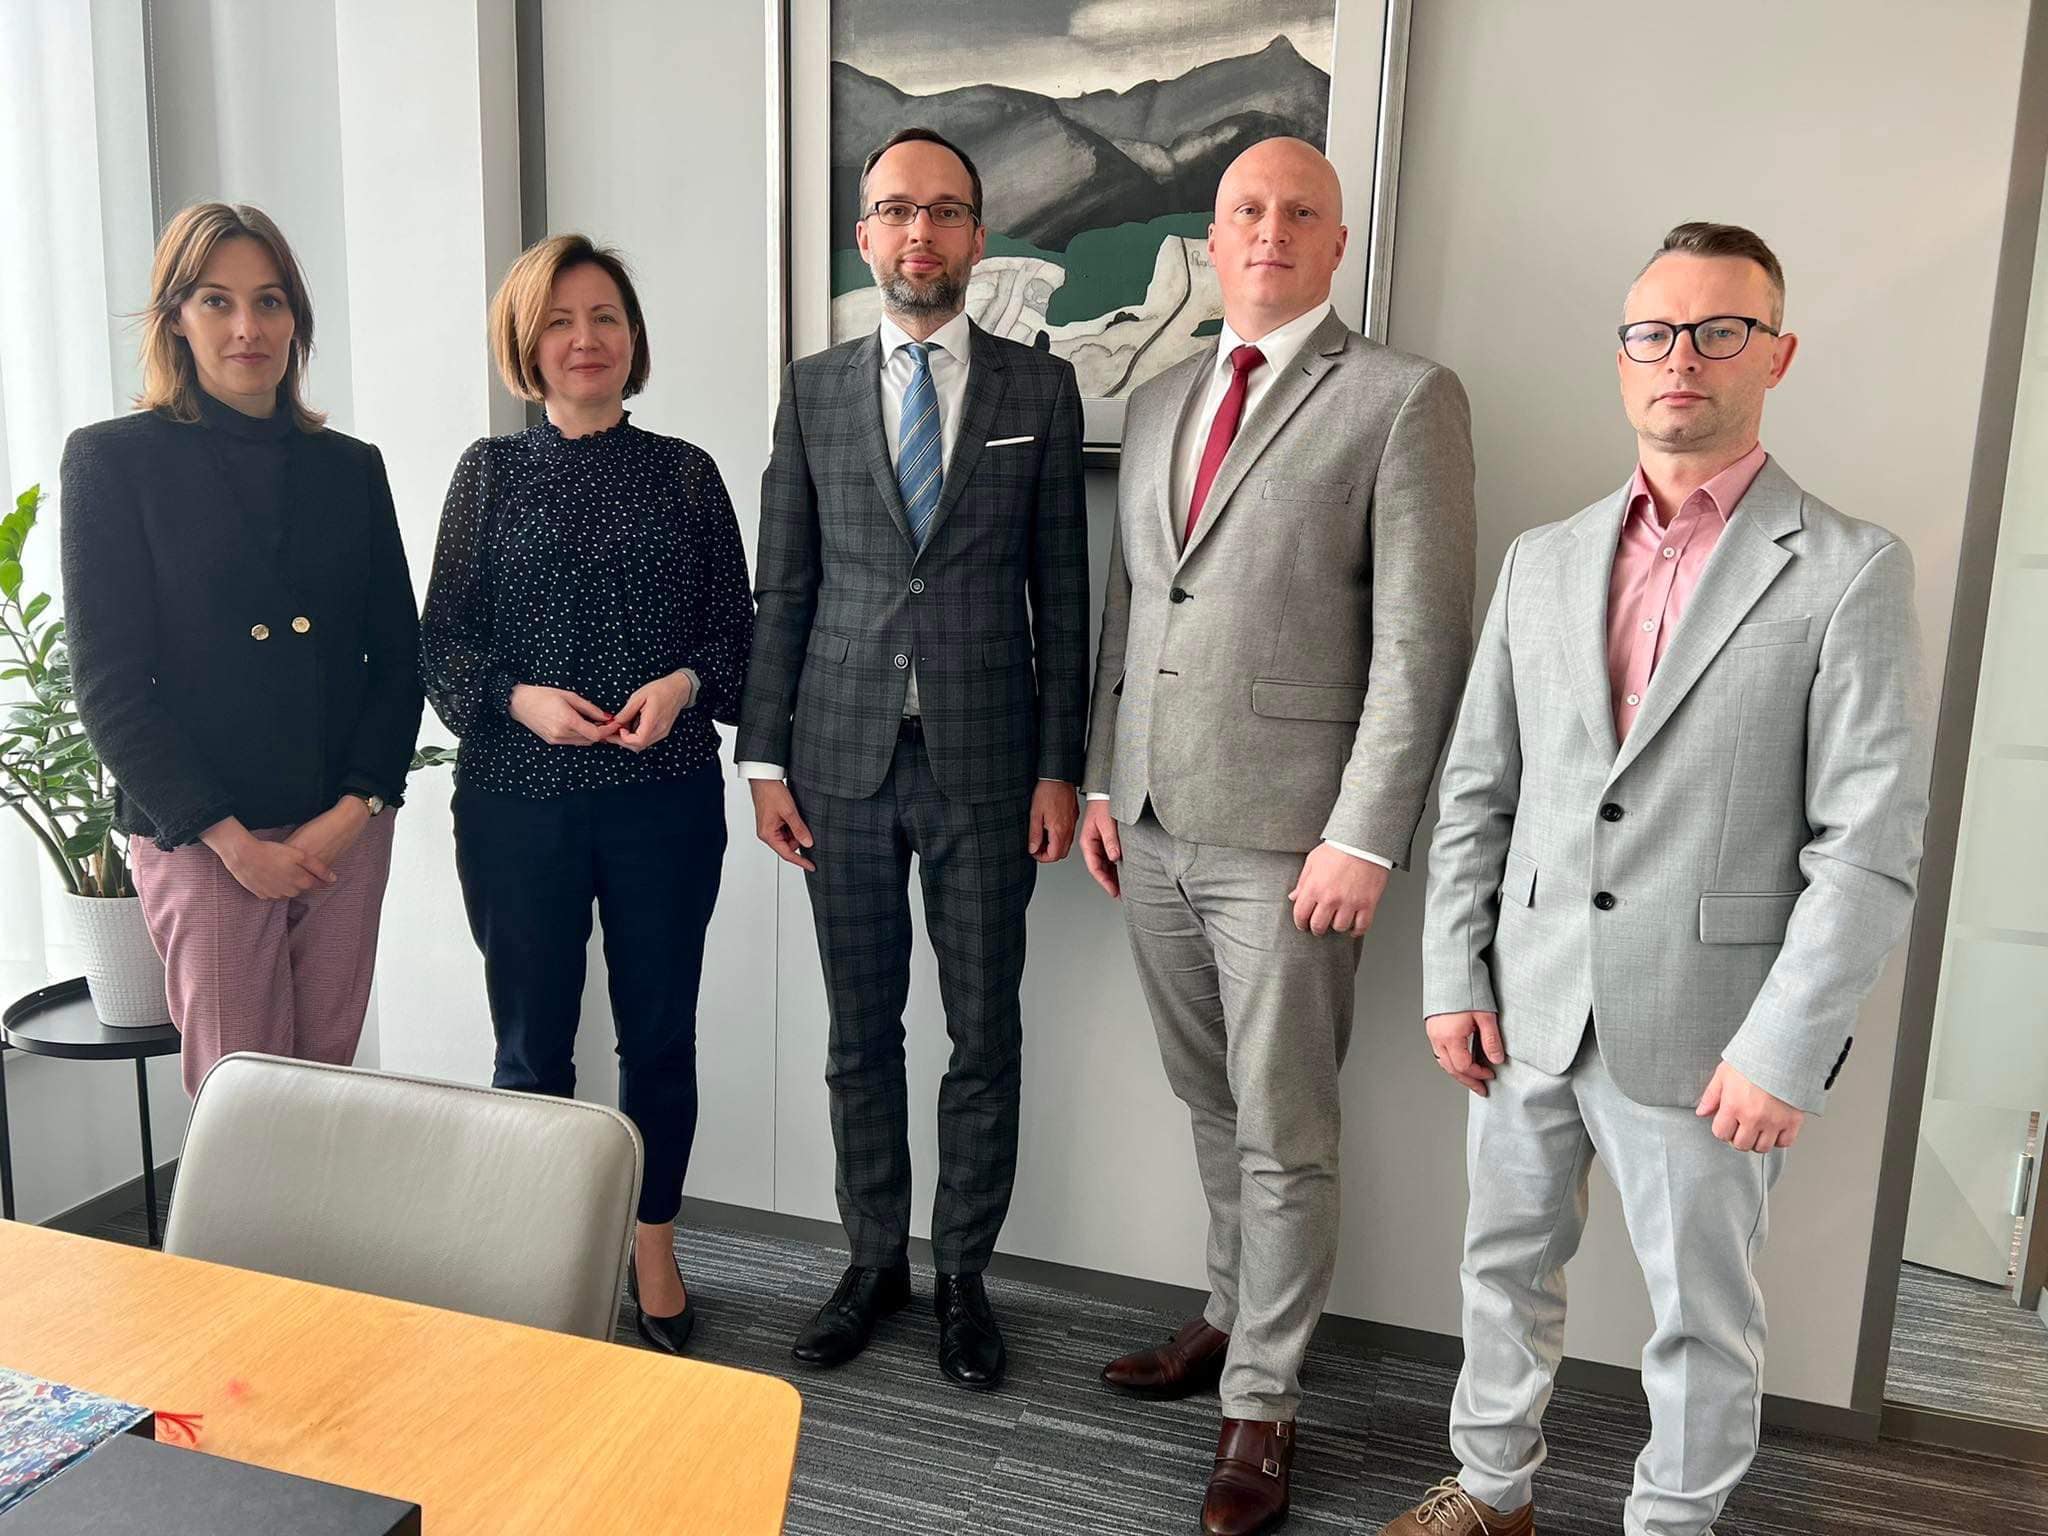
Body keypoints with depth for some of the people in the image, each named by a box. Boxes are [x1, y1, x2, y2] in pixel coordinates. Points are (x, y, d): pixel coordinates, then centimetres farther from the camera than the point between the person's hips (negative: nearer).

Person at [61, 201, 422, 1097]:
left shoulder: (349, 468, 9)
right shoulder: (113, 461, -1)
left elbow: (397, 656, 7)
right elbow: (109, 685, -5)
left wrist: (355, 807, -6)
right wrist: (230, 837, -11)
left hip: (346, 829, 3)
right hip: (199, 838, -3)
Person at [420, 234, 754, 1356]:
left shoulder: (685, 473, 6)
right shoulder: (490, 472, 5)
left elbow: (736, 624, 6)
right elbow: (442, 635, 3)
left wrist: (684, 684, -14)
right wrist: (519, 698, -15)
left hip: (665, 794, 1)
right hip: (517, 799, 0)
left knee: (659, 1030, 9)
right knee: (532, 1042, 8)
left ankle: (653, 1251, 27)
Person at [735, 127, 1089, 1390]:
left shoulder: (1040, 389, 3)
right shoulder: (814, 390, 7)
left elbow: (1062, 592, 2)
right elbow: (785, 589, 6)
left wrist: (1060, 767, -3)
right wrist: (767, 759, 2)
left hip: (985, 762, -1)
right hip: (844, 760, 1)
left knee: (985, 1036, 8)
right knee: (861, 1030, 11)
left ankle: (964, 1274, 25)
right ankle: (876, 1260, 29)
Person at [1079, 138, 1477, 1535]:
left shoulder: (1405, 400, -5)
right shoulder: (1158, 404, 14)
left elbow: (1423, 641, -11)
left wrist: (1364, 839, -15)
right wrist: (1100, 783, 11)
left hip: (1287, 837, -6)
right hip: (1153, 827, 6)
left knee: (1283, 1132, 5)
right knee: (1214, 1106, 19)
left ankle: (1263, 1402, 21)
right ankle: (1238, 1317, 38)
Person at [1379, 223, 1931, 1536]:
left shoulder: (1850, 570, -5)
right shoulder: (1543, 561, 8)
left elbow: (1871, 844, -10)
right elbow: (1478, 790, 8)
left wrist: (1786, 1049, -14)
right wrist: (1453, 977, 2)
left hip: (1706, 1034, -4)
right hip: (1529, 1011, 4)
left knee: (1702, 1316, 12)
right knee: (1507, 1267, 18)